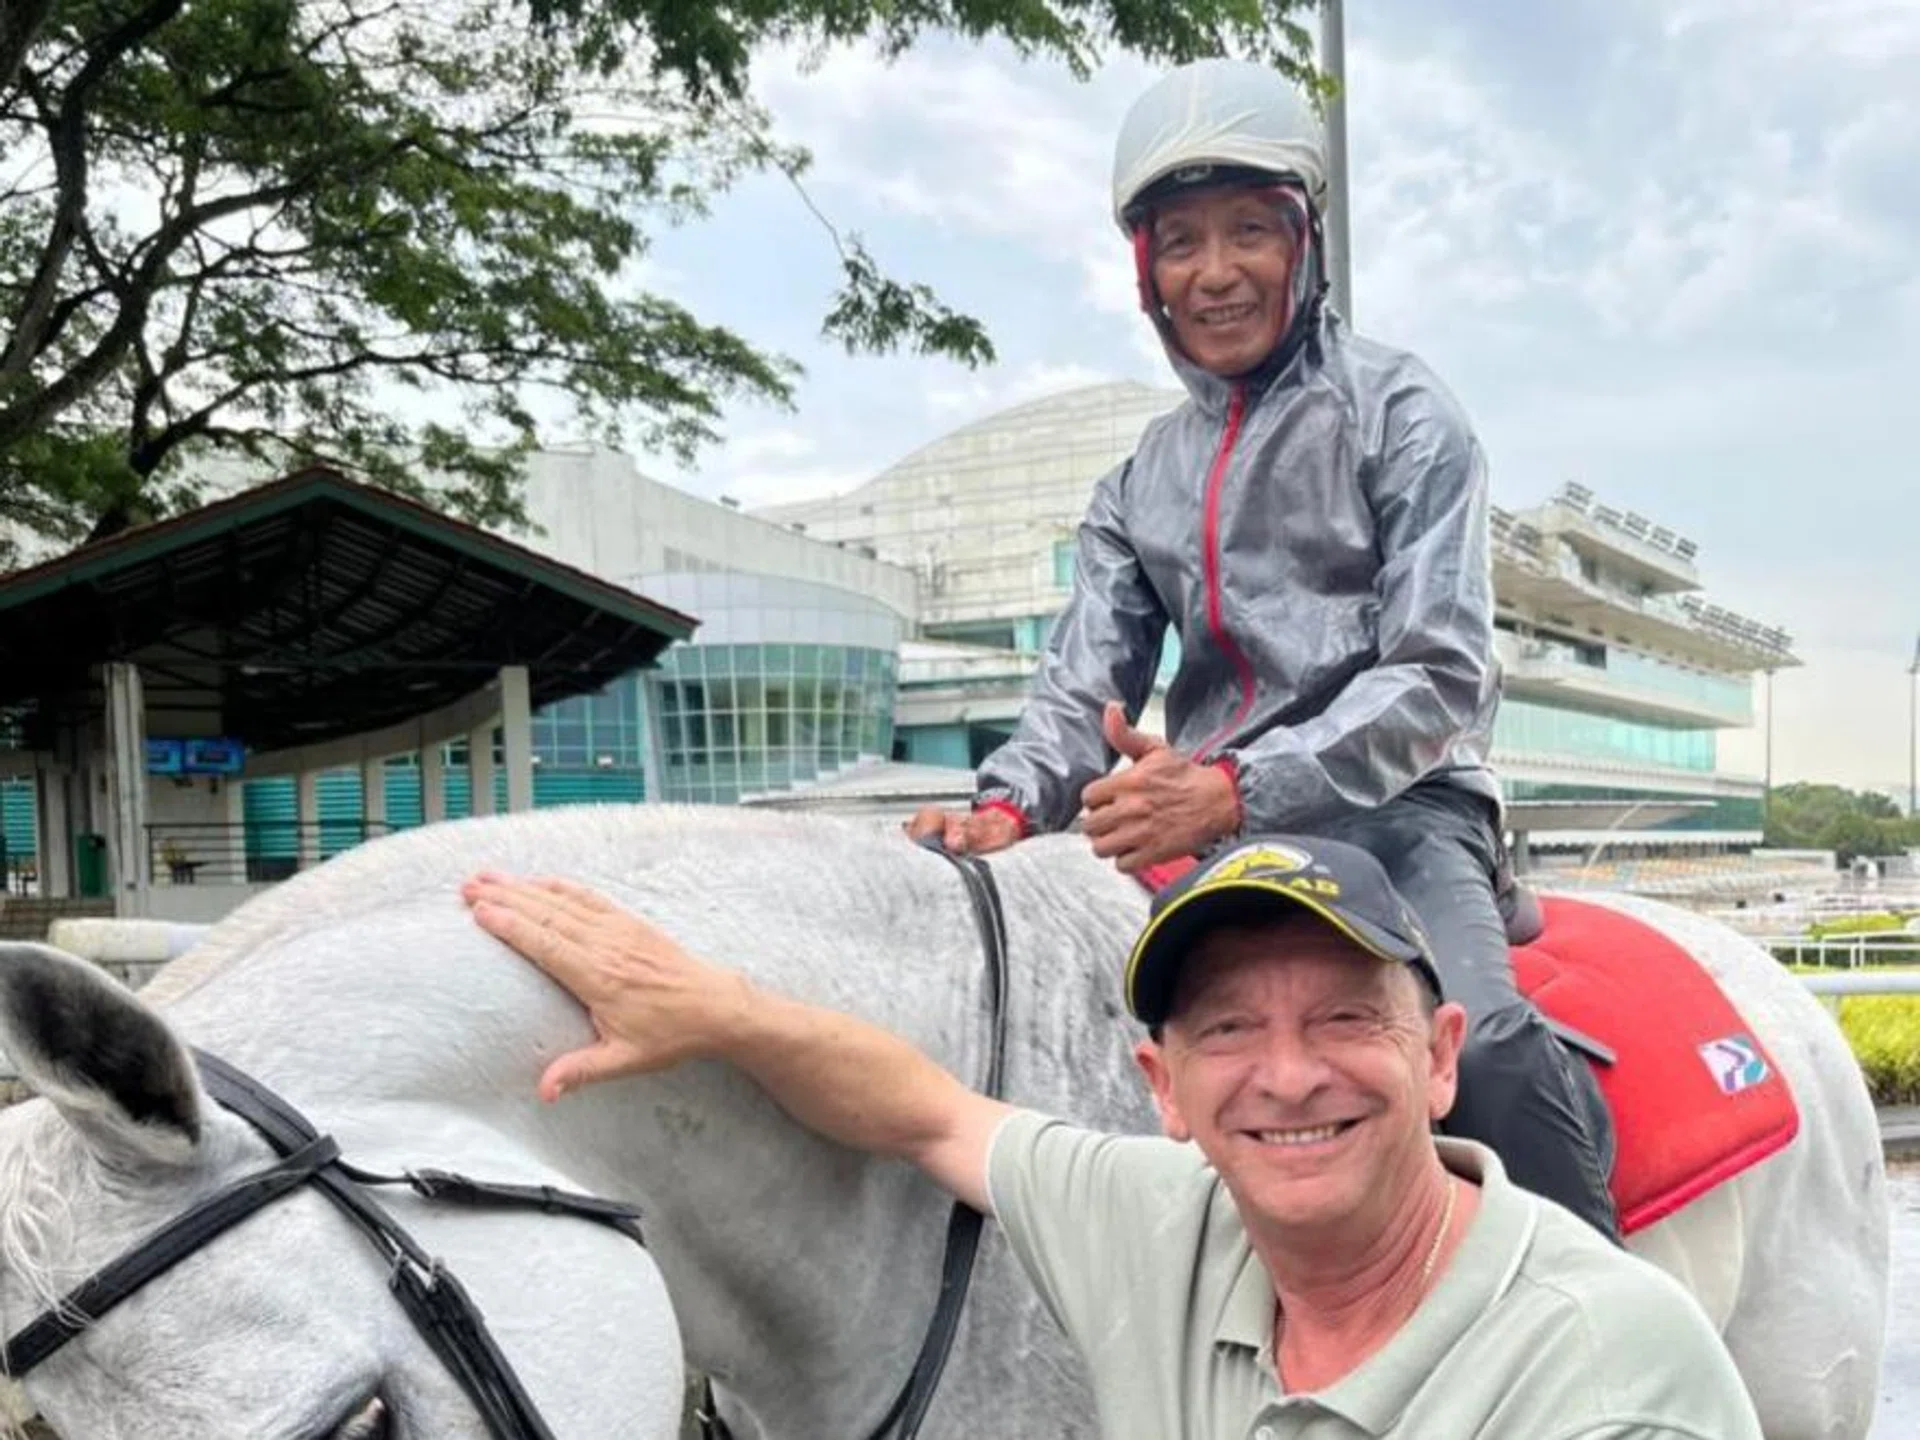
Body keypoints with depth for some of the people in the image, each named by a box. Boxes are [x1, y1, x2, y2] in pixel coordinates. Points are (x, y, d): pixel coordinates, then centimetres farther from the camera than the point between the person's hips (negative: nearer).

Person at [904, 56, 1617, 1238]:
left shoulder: (1399, 413, 2)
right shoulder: (1144, 482, 18)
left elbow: (1440, 676, -8)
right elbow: (1086, 688, 11)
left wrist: (1236, 788, -22)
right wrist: (1009, 805, -12)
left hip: (1398, 808, -5)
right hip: (1207, 834, 5)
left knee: (1479, 1037, -32)